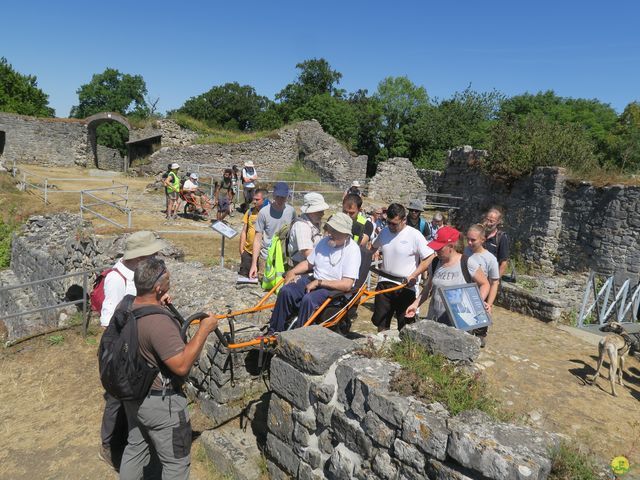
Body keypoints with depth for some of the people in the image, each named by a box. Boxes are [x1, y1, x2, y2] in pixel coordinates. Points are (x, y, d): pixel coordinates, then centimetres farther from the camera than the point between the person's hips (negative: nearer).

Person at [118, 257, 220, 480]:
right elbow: (181, 365, -31)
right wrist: (204, 330, -26)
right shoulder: (159, 322, -33)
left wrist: (156, 304, 10)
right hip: (160, 403, -9)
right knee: (176, 462, 12)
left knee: (135, 448, 28)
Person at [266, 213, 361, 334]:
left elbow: (347, 285, -21)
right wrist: (292, 271, 0)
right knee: (286, 291, -16)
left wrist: (318, 282, -20)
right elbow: (308, 263, 19)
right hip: (314, 280, 7)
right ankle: (274, 331, -5)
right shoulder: (325, 241, 6)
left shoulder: (352, 250, -15)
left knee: (308, 299, -34)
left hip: (335, 289, -6)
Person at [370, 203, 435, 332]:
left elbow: (429, 257, -12)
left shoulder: (415, 235, -12)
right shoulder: (384, 232, 4)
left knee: (405, 327, 5)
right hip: (384, 283, 5)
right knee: (380, 321, 13)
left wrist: (413, 276, -17)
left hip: (406, 287, -5)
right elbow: (374, 248, 23)